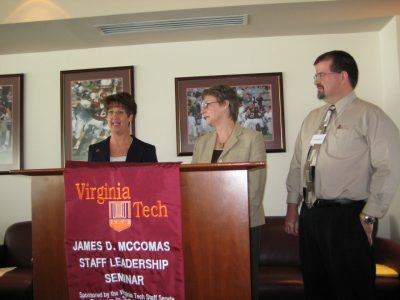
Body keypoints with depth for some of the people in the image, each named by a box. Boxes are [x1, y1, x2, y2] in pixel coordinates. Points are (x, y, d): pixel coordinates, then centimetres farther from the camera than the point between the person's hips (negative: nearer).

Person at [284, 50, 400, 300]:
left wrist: (368, 217, -13)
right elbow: (297, 164, 14)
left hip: (347, 216, -6)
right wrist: (292, 207, 10)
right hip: (310, 215, 7)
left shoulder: (369, 115, -5)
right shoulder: (312, 118, 15)